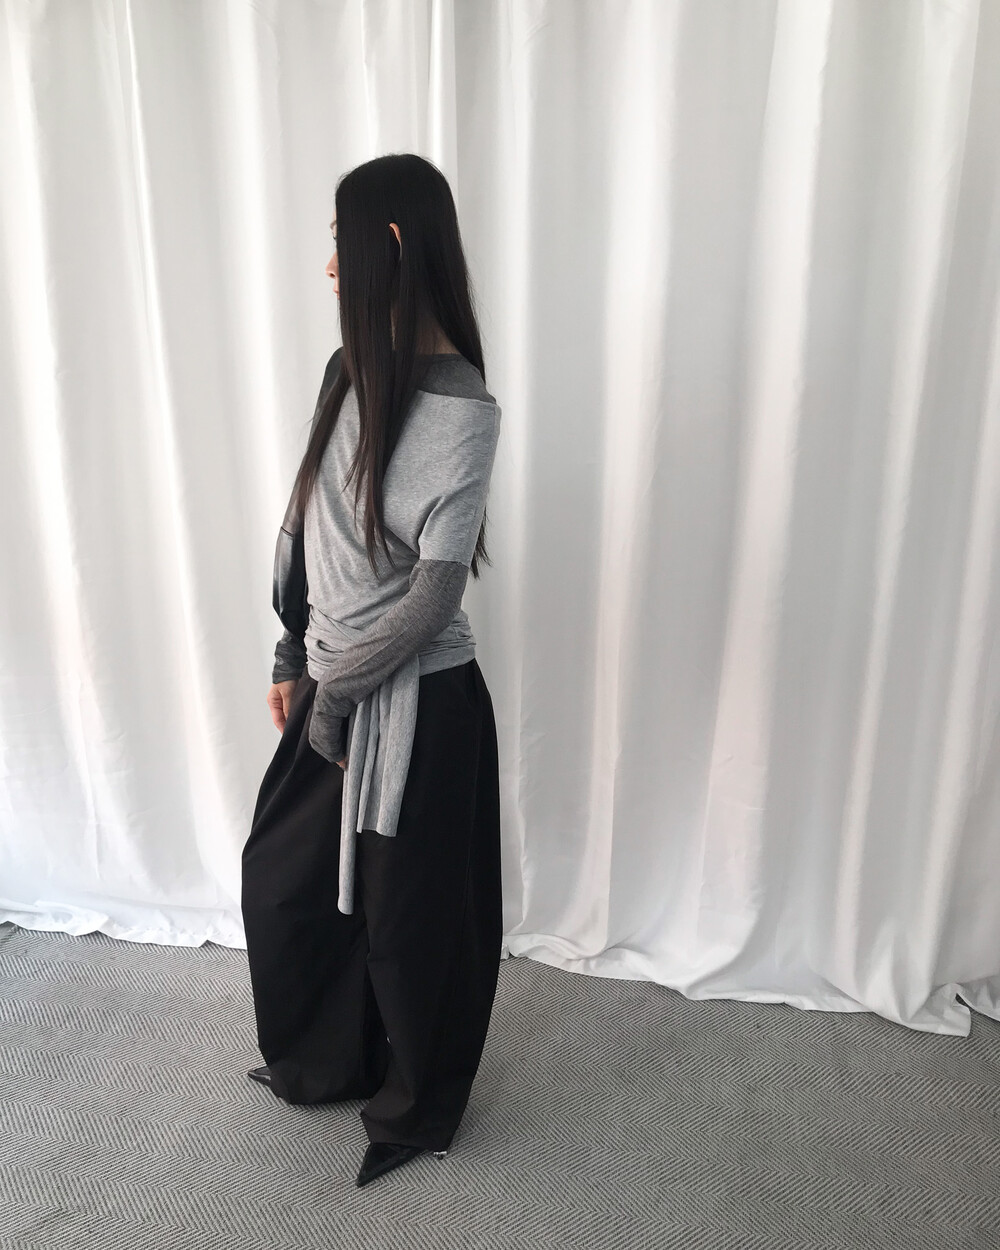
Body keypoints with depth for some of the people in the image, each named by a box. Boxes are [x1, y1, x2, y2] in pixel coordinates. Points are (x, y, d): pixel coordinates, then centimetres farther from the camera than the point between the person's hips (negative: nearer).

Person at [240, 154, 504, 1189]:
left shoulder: (459, 406, -18)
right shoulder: (352, 371, 6)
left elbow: (437, 586, -20)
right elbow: (305, 529, 9)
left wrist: (333, 687, -11)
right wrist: (292, 663, 8)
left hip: (415, 703, -8)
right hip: (333, 689, 8)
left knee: (409, 915, 12)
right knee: (283, 877, 22)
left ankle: (416, 1110, 42)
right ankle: (322, 1063, 50)